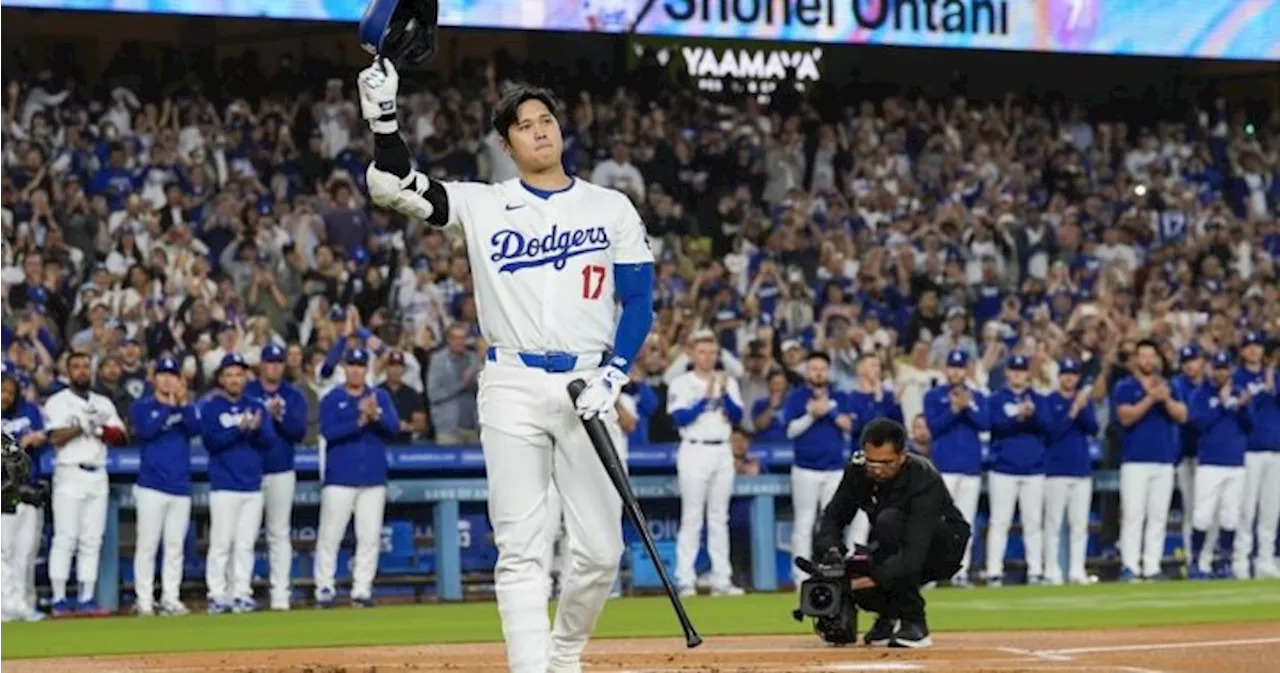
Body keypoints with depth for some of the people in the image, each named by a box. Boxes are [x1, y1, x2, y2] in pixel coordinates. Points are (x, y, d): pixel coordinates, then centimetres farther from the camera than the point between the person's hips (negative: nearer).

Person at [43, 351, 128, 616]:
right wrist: (82, 425, -19)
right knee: (65, 538, -8)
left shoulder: (103, 403, 17)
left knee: (92, 540, 4)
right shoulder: (58, 402, 1)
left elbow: (120, 436, 6)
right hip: (70, 474, -5)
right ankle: (59, 600, -8)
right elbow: (56, 438, -12)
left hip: (98, 475, 5)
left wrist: (100, 428, -11)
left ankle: (86, 599, 6)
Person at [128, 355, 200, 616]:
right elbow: (145, 430, -14)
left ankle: (170, 599, 9)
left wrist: (183, 404, -18)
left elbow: (195, 429, -5)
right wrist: (169, 406, -17)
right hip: (152, 486, -4)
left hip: (181, 487, 4)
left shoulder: (187, 407, 14)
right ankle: (144, 601, -3)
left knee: (175, 546, 4)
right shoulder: (143, 406, 4)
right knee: (147, 545, -5)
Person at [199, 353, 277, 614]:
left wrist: (256, 429, -18)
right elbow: (211, 442, -10)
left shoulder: (257, 407, 12)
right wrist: (239, 430, -22)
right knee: (221, 543, -6)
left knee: (246, 544, 4)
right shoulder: (210, 407, 1)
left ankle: (241, 594, 8)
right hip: (224, 486, -4)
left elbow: (269, 441, 2)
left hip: (253, 486, 4)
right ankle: (217, 595, -3)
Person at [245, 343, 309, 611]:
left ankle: (280, 595, 5)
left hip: (281, 472, 2)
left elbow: (299, 431, -4)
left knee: (280, 534, 4)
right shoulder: (245, 392, 2)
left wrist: (280, 416, -20)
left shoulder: (294, 396, 7)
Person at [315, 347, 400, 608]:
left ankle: (362, 590, 6)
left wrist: (376, 416, -21)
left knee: (370, 537, 1)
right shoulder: (332, 399, 4)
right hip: (339, 479, -3)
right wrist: (359, 422, -20)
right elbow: (328, 431, -11)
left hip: (373, 479, 3)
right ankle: (324, 589, -2)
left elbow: (394, 428, -2)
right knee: (330, 535, -6)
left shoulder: (381, 397, 11)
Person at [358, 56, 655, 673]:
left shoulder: (611, 208, 8)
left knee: (599, 549, 1)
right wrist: (384, 115, -17)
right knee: (519, 548, -7)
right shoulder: (481, 205, 6)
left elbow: (638, 304, 6)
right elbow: (392, 187, -4)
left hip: (586, 387, 1)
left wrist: (613, 375, -7)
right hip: (512, 388, -1)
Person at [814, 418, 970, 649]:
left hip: (944, 550, -5)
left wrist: (877, 576, -53)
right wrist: (832, 550, -26)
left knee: (890, 520, -34)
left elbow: (915, 553, -39)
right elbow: (833, 516, -4)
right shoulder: (858, 471, -14)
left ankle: (913, 622, -26)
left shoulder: (923, 478, -31)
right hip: (894, 553, 5)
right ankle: (891, 614, 10)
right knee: (852, 580, -27)